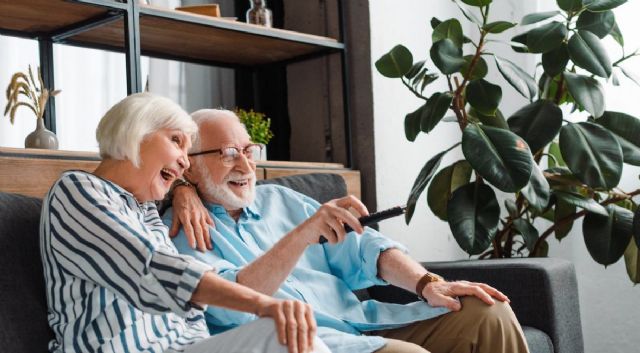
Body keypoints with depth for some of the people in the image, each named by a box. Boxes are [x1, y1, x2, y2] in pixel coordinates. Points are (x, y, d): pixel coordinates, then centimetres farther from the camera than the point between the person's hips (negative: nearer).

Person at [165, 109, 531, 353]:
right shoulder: (182, 230, 3)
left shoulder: (279, 198, 20)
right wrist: (303, 234, -27)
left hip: (361, 322, 6)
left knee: (489, 314, -9)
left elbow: (360, 247, 13)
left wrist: (427, 283, -4)